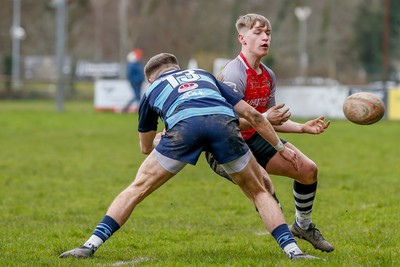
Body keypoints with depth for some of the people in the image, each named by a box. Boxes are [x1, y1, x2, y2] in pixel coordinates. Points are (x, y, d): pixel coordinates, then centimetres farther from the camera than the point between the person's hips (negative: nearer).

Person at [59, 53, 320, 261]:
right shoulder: (204, 75, 40)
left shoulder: (152, 91, 36)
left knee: (137, 189, 16)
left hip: (183, 124, -1)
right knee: (259, 192, 21)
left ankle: (91, 245, 8)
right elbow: (252, 114, 33)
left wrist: (162, 136, 71)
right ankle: (293, 250, 8)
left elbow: (146, 146, 49)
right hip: (223, 122, 1)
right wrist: (281, 147, 41)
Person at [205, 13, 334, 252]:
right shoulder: (234, 75, -22)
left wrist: (303, 128, 5)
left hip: (254, 138, 9)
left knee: (308, 169, 3)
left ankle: (303, 226, 27)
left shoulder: (268, 76, 7)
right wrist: (263, 119, -34)